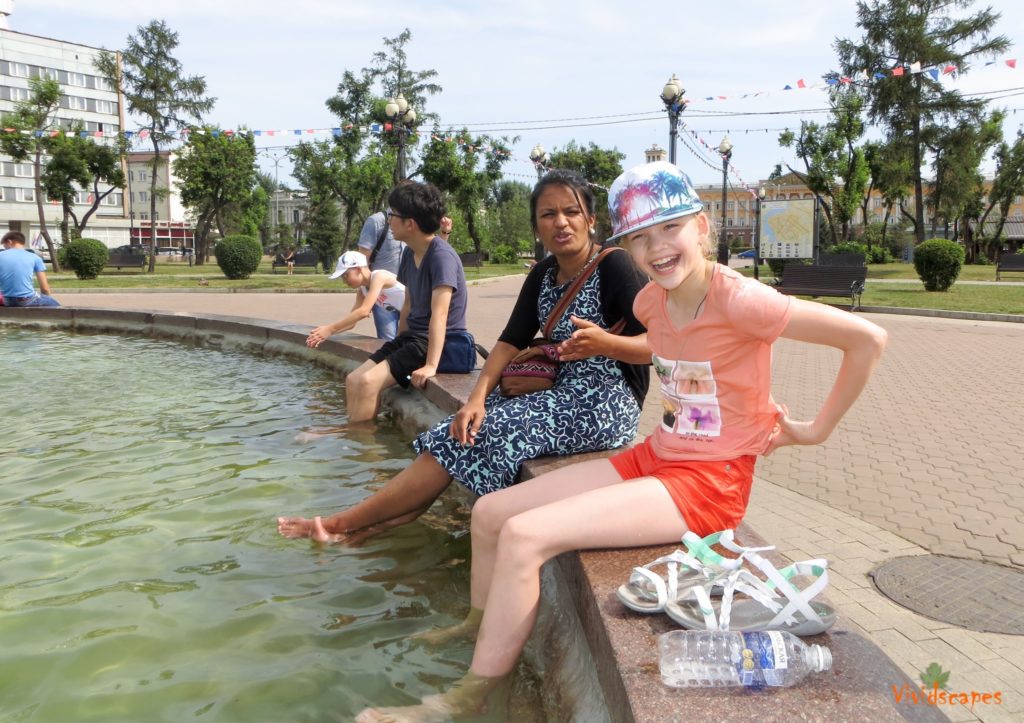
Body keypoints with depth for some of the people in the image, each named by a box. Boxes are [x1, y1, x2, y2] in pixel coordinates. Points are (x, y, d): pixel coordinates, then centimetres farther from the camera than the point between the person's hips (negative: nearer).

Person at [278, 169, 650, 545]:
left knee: (479, 434, -17)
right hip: (561, 392, 7)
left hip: (605, 405, -7)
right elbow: (511, 341, 3)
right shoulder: (543, 275, 10)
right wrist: (477, 397, -14)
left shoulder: (614, 267, -12)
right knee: (470, 424, -12)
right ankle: (378, 524, -14)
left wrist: (604, 343, -36)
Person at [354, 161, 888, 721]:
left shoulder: (737, 299, -20)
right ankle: (478, 632, 27)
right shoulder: (651, 300, 2)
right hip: (655, 458, 8)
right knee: (490, 513, 4)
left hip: (709, 482, -8)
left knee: (524, 537, -22)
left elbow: (868, 339, -19)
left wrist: (817, 430, -11)